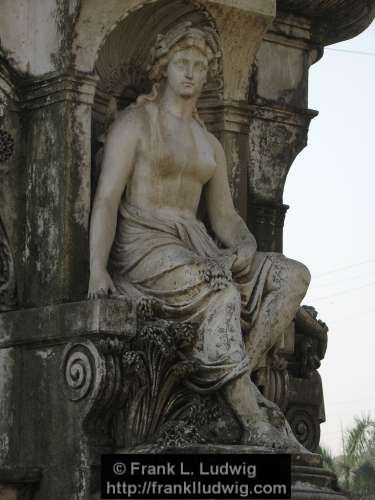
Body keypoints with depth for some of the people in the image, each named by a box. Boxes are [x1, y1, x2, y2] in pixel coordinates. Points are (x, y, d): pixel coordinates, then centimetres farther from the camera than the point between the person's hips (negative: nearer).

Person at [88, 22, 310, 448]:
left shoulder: (210, 144, 23)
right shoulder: (134, 123, 3)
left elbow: (225, 216, 19)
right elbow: (106, 199, -8)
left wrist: (247, 246, -6)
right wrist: (98, 269, -22)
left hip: (196, 249, 7)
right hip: (144, 247, -7)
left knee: (292, 276, -14)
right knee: (221, 293, -35)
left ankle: (238, 378, -29)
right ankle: (250, 417, -38)